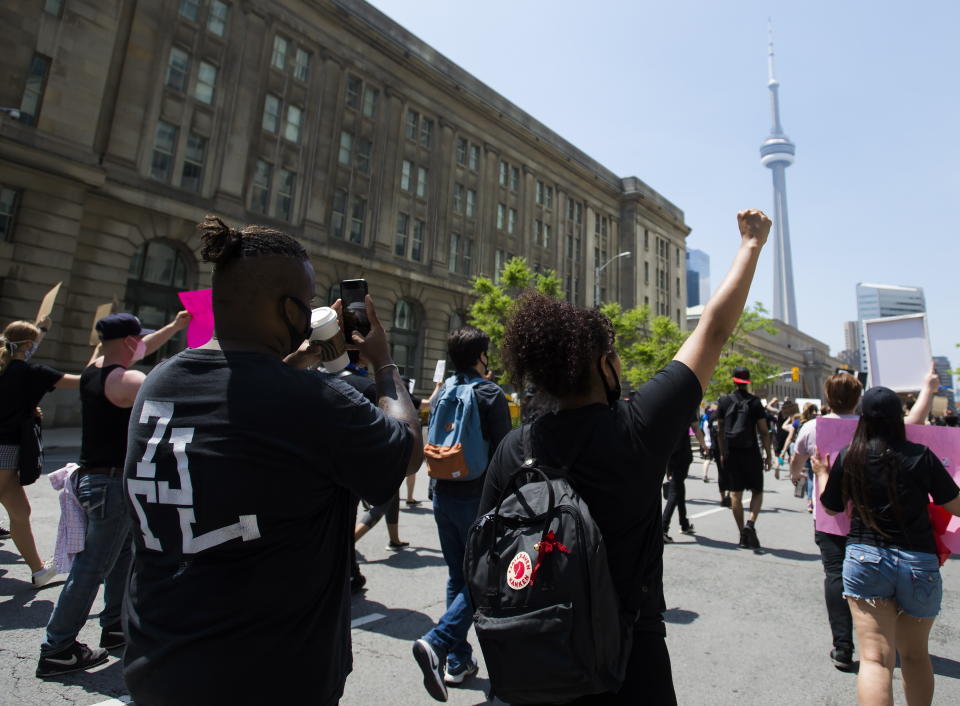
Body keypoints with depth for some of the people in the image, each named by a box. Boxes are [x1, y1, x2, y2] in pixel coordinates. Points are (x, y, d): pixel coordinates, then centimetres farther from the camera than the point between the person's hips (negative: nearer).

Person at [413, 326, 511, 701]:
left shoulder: (443, 393, 6)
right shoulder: (491, 394, -11)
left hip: (443, 496, 6)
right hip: (478, 498, -6)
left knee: (458, 578, 16)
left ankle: (458, 661, 23)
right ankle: (437, 642, -11)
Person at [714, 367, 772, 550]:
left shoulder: (724, 402, 2)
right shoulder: (755, 402, -4)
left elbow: (720, 431, 5)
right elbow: (763, 431, -5)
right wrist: (769, 455, 2)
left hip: (731, 454, 2)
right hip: (751, 453, -2)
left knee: (735, 494, 7)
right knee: (757, 492, 11)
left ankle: (743, 535, 12)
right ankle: (751, 523, -11)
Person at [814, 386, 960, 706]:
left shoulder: (848, 457, -4)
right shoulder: (921, 456, -6)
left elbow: (831, 507, 8)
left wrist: (822, 473, 26)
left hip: (865, 558, -1)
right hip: (919, 562, 2)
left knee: (875, 658, -2)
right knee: (916, 655, 23)